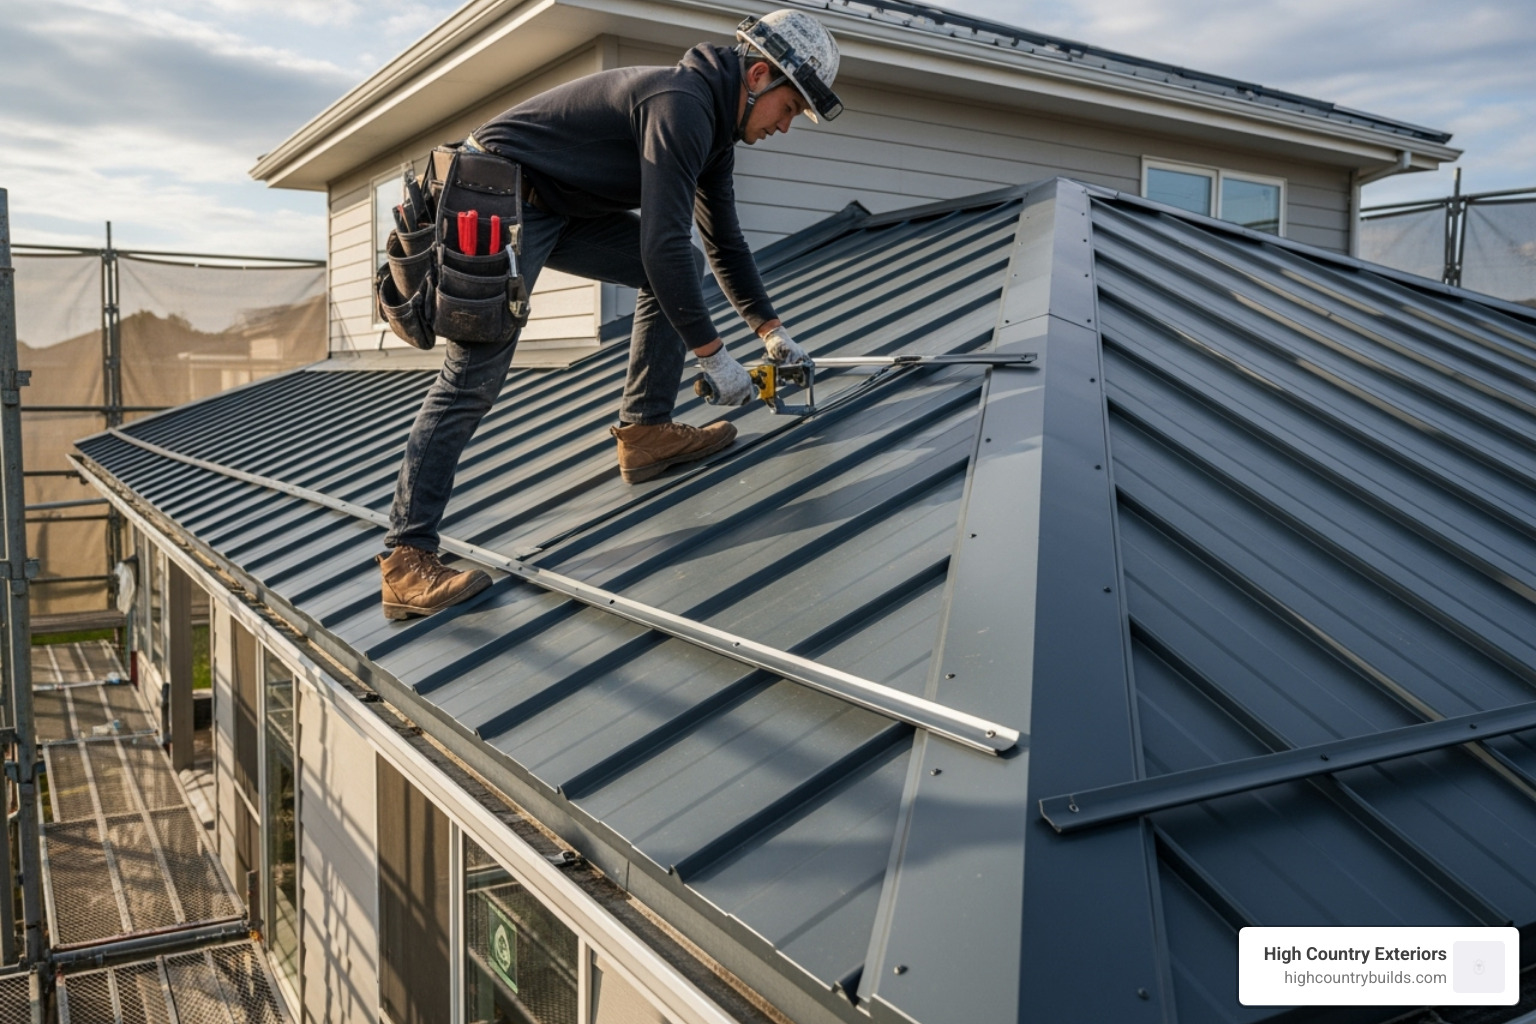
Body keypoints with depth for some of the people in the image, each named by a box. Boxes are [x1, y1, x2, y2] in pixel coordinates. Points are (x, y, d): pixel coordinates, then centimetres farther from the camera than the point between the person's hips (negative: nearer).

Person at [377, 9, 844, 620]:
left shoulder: (716, 129, 10)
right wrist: (713, 356, -21)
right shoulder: (681, 106, -22)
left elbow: (723, 241, 20)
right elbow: (662, 244, -28)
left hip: (561, 208, 10)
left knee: (675, 271, 6)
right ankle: (406, 561, -13)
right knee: (474, 380, -15)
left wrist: (771, 330, 17)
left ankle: (645, 432, 3)